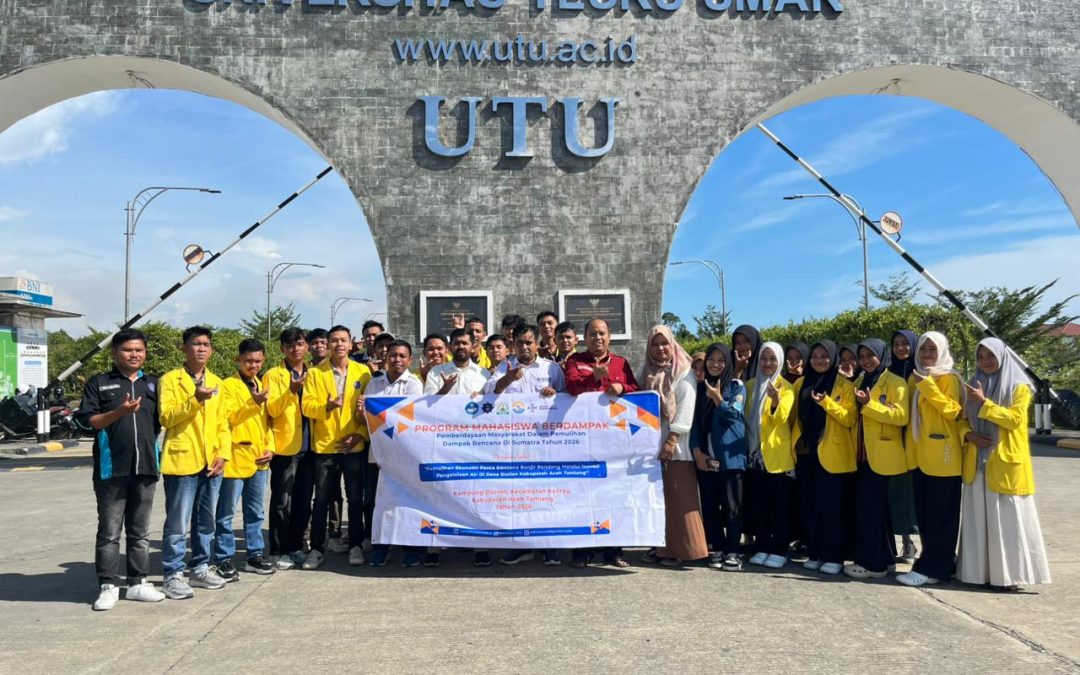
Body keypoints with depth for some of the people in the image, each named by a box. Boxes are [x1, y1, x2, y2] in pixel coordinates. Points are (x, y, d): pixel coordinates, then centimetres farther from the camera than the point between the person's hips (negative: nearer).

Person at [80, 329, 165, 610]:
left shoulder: (153, 384, 14)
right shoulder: (98, 383, 2)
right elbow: (87, 420, -6)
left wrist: (157, 454, 9)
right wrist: (119, 412, -21)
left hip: (145, 468, 4)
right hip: (111, 468, -3)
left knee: (140, 532, 11)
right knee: (109, 532, 2)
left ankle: (138, 582, 19)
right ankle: (108, 586, 10)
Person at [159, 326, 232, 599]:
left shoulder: (216, 382, 15)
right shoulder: (170, 379, -2)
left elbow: (222, 423, 13)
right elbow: (166, 418, -12)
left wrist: (223, 454, 1)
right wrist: (195, 399, -24)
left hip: (211, 462, 6)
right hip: (182, 460, -6)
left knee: (206, 521, 13)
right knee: (177, 523, -3)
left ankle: (200, 569, 24)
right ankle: (173, 575, 6)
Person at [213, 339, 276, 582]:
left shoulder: (261, 385, 14)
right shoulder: (228, 385, -7)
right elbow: (227, 418, -17)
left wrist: (270, 447, 6)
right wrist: (253, 403, -26)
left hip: (259, 459, 7)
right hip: (235, 458, -7)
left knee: (255, 511, 14)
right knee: (226, 512, 1)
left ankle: (255, 555, 23)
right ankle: (223, 560, 9)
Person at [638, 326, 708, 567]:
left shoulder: (683, 372, -1)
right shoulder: (645, 372, 15)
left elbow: (686, 408, -9)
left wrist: (672, 439, -17)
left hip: (675, 445, -5)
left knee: (678, 498, -4)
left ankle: (678, 549, 2)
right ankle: (659, 545, 15)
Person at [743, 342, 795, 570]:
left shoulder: (785, 387, -2)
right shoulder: (749, 386, 11)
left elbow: (781, 418, -16)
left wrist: (776, 400, -36)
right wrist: (744, 444, 1)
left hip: (777, 454, -4)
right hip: (754, 452, 4)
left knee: (778, 505, -1)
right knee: (756, 504, 5)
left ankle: (779, 551, 5)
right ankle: (762, 548, 14)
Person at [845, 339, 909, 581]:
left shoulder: (894, 382, -6)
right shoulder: (860, 382, 18)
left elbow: (901, 415, -20)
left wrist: (869, 404, -25)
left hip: (881, 455, -8)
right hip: (862, 454, 8)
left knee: (868, 506, -9)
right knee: (876, 506, 11)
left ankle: (873, 563, -3)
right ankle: (883, 557, 19)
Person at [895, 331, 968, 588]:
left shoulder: (949, 378, -5)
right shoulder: (915, 378, 16)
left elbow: (952, 410, -19)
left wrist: (927, 385, -22)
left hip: (942, 456, -8)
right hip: (919, 455, 8)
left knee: (940, 515, -3)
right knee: (924, 514, 10)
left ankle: (931, 568, 0)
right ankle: (938, 563, 19)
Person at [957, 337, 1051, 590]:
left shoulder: (1019, 386, -2)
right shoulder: (974, 386, 13)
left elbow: (1014, 419, -14)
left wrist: (984, 402, -18)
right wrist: (969, 435, -4)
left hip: (1007, 463, -5)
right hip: (978, 463, 5)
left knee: (1008, 517, -4)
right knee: (979, 519, 5)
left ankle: (1010, 574, 1)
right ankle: (981, 570, 11)